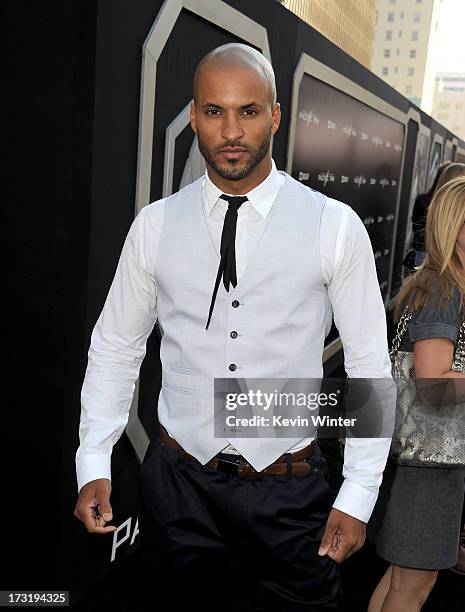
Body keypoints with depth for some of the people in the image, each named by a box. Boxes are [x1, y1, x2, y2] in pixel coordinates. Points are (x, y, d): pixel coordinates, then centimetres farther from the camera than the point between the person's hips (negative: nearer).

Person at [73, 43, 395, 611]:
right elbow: (114, 348, 3)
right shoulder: (154, 225, -4)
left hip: (290, 488, -1)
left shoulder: (335, 226, -9)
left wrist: (357, 497, -6)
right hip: (177, 480, 2)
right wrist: (93, 464, -3)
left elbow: (370, 365, -5)